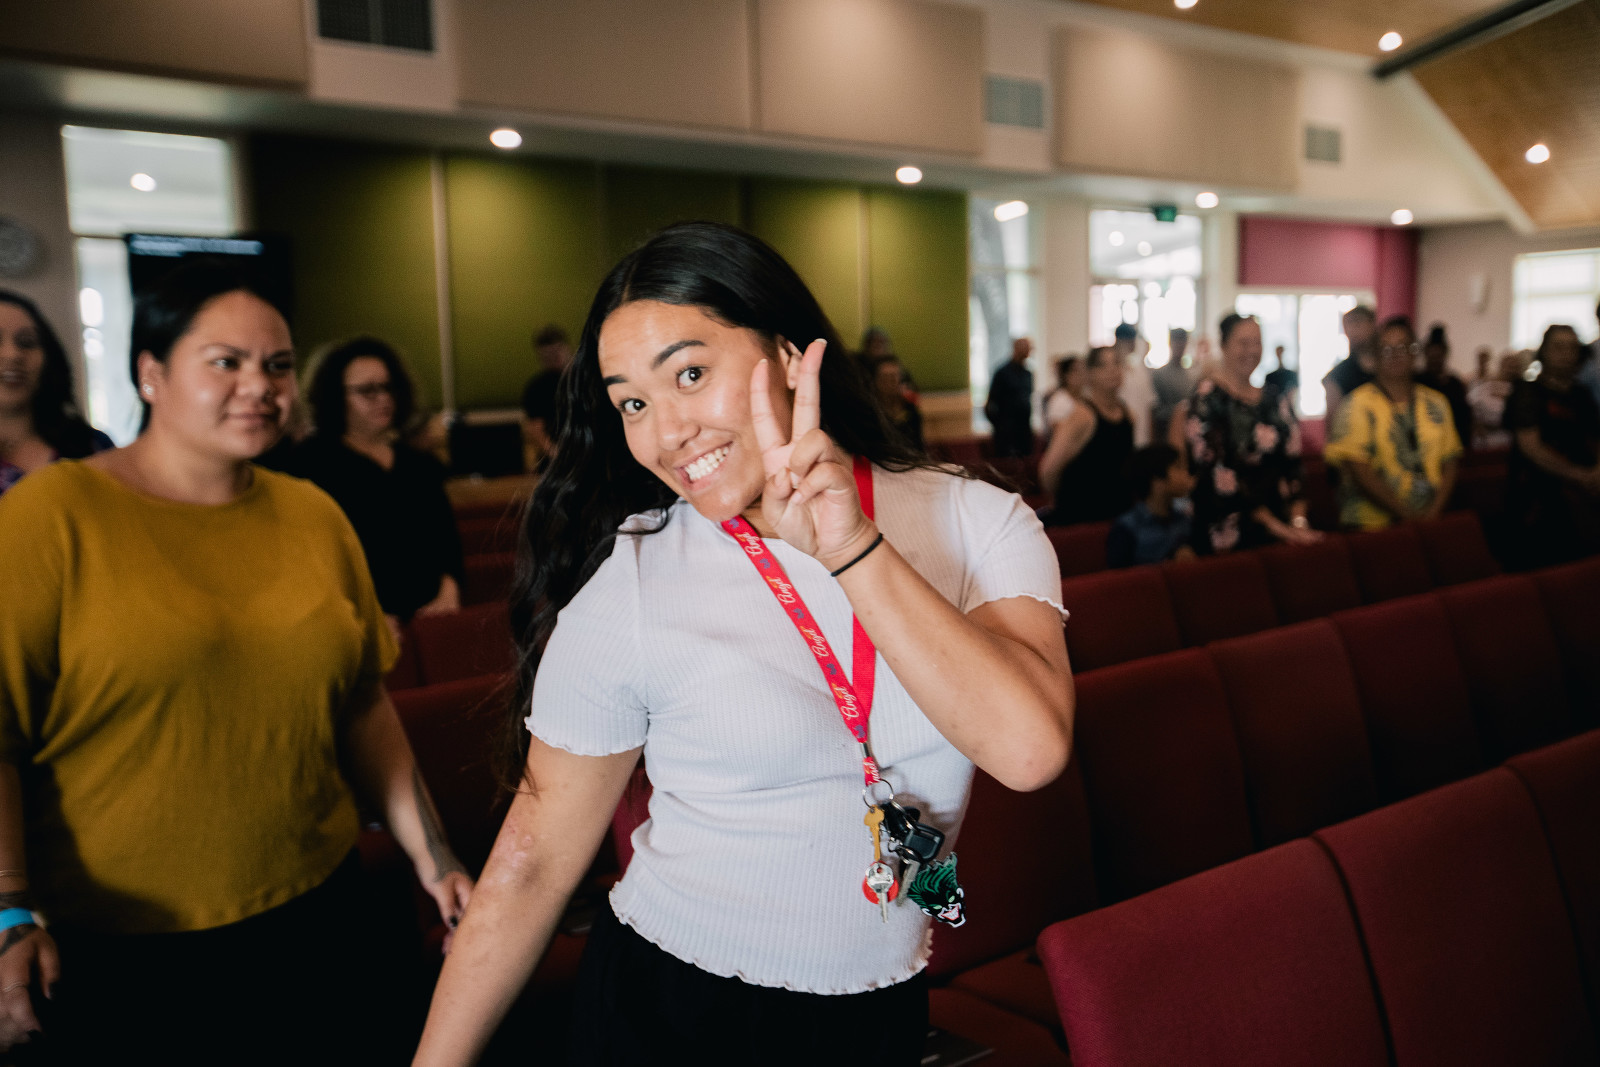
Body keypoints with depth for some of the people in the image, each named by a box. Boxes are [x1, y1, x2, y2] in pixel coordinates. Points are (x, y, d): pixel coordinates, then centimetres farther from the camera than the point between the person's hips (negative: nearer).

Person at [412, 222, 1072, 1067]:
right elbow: (535, 862, -9)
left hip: (880, 999, 2)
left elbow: (1030, 749, -25)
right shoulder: (624, 583, -15)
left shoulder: (978, 523, -11)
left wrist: (852, 549, -29)